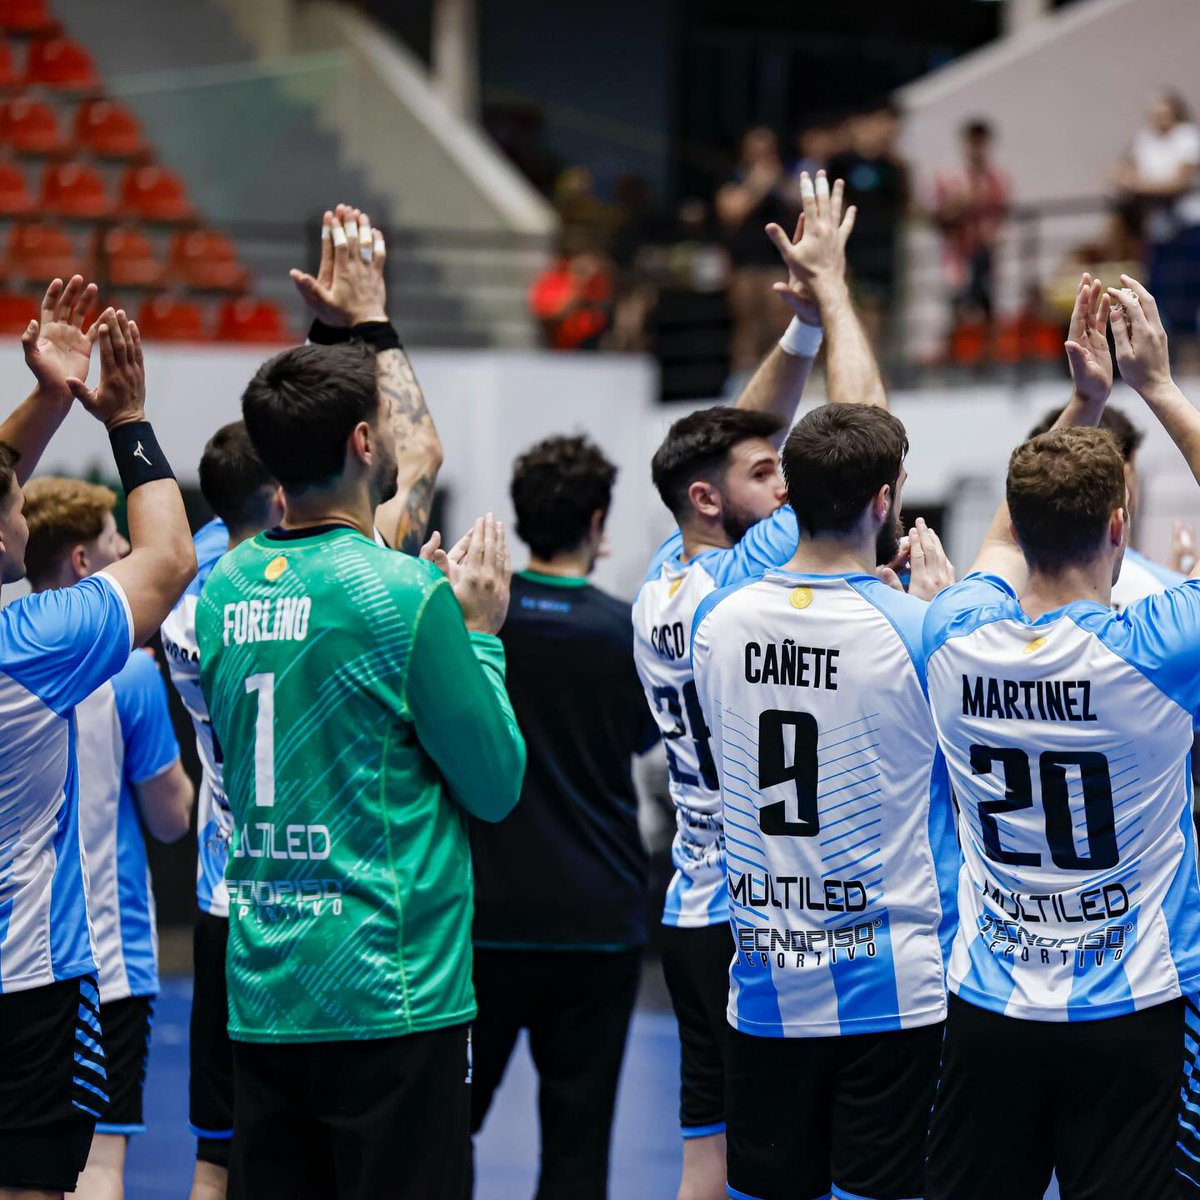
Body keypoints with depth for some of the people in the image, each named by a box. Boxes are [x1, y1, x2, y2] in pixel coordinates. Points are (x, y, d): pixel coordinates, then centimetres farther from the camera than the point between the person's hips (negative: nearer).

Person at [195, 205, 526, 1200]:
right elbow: (497, 784, -7)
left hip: (261, 995, 6)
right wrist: (481, 631, 4)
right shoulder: (404, 595, -13)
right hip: (392, 997, -6)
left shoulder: (226, 587, 5)